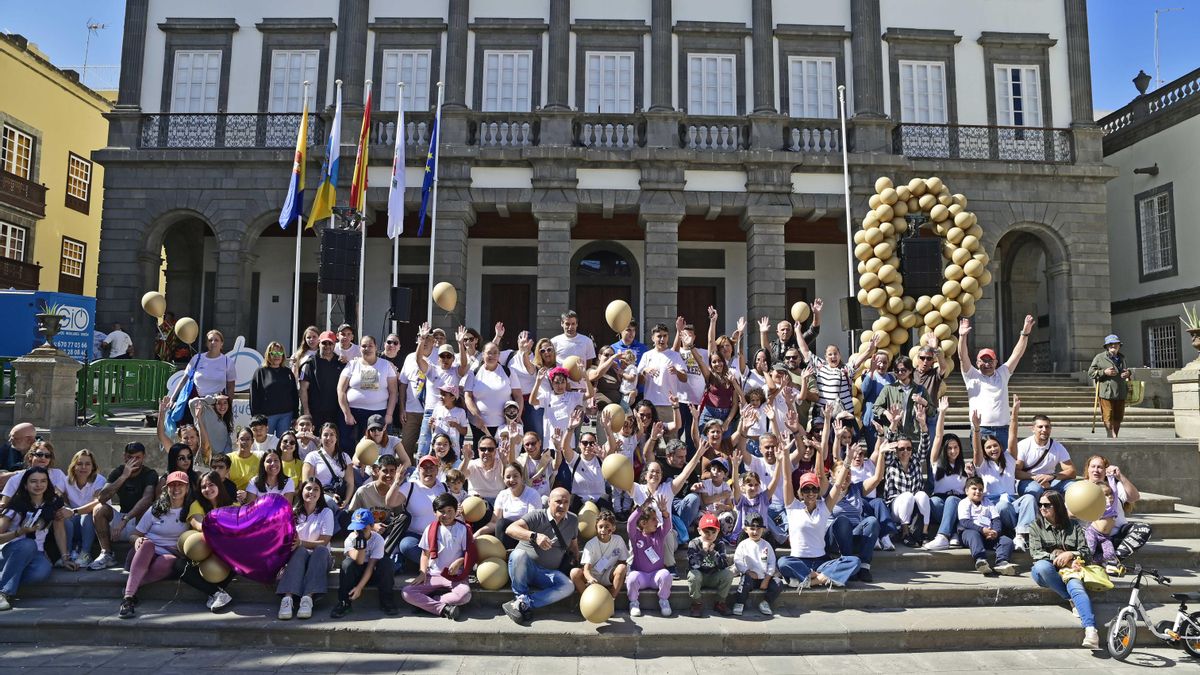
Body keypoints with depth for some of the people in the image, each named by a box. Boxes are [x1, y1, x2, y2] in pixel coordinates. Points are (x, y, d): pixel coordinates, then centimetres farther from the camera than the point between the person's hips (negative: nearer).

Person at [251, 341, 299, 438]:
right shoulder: (260, 372, 3)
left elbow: (295, 394, 12)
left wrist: (295, 416, 6)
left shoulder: (288, 372, 12)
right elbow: (254, 397, 0)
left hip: (286, 415, 3)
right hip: (267, 415, -2)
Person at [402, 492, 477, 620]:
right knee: (406, 593, -22)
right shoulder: (431, 529, 7)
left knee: (464, 594, -36)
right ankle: (443, 608, -27)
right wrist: (422, 573, -2)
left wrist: (459, 561, -16)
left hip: (456, 576, -2)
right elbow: (425, 554, 13)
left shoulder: (463, 529, 1)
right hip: (433, 575, 2)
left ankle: (424, 603, -20)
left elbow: (470, 553, 3)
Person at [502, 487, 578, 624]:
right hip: (525, 568, -3)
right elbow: (510, 529, -27)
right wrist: (534, 536, -41)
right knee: (518, 554, -37)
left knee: (568, 587, -27)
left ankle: (524, 603, -28)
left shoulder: (573, 520, 6)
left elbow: (573, 545, 23)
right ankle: (520, 596, -16)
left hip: (548, 573, 4)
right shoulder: (538, 517, -12)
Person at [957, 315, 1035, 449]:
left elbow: (1017, 355, 7)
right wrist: (962, 336, -22)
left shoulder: (1002, 374, 14)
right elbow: (963, 357, -8)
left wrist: (1025, 334, -3)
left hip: (1002, 429, 3)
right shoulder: (972, 376, 5)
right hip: (980, 429, -3)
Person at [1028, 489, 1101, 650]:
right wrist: (1058, 558, -11)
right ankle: (1073, 601, -24)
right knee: (1042, 566, -38)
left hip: (1069, 570, 0)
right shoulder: (1036, 526, 14)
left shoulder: (1073, 526, 18)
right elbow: (1036, 553, 2)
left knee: (1076, 587, -35)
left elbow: (1086, 552, 12)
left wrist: (1070, 554, -8)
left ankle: (1091, 630, -50)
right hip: (1045, 572, 0)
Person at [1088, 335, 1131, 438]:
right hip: (1106, 393, -6)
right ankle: (1112, 436, -7)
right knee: (1108, 417, -8)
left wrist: (1128, 373, 10)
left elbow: (1127, 370, 34)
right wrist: (1104, 372, -15)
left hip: (1121, 393, 6)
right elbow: (1090, 372, -1)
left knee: (1118, 417, 10)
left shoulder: (1122, 358, 18)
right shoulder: (1099, 358, -1)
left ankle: (1115, 436, 21)